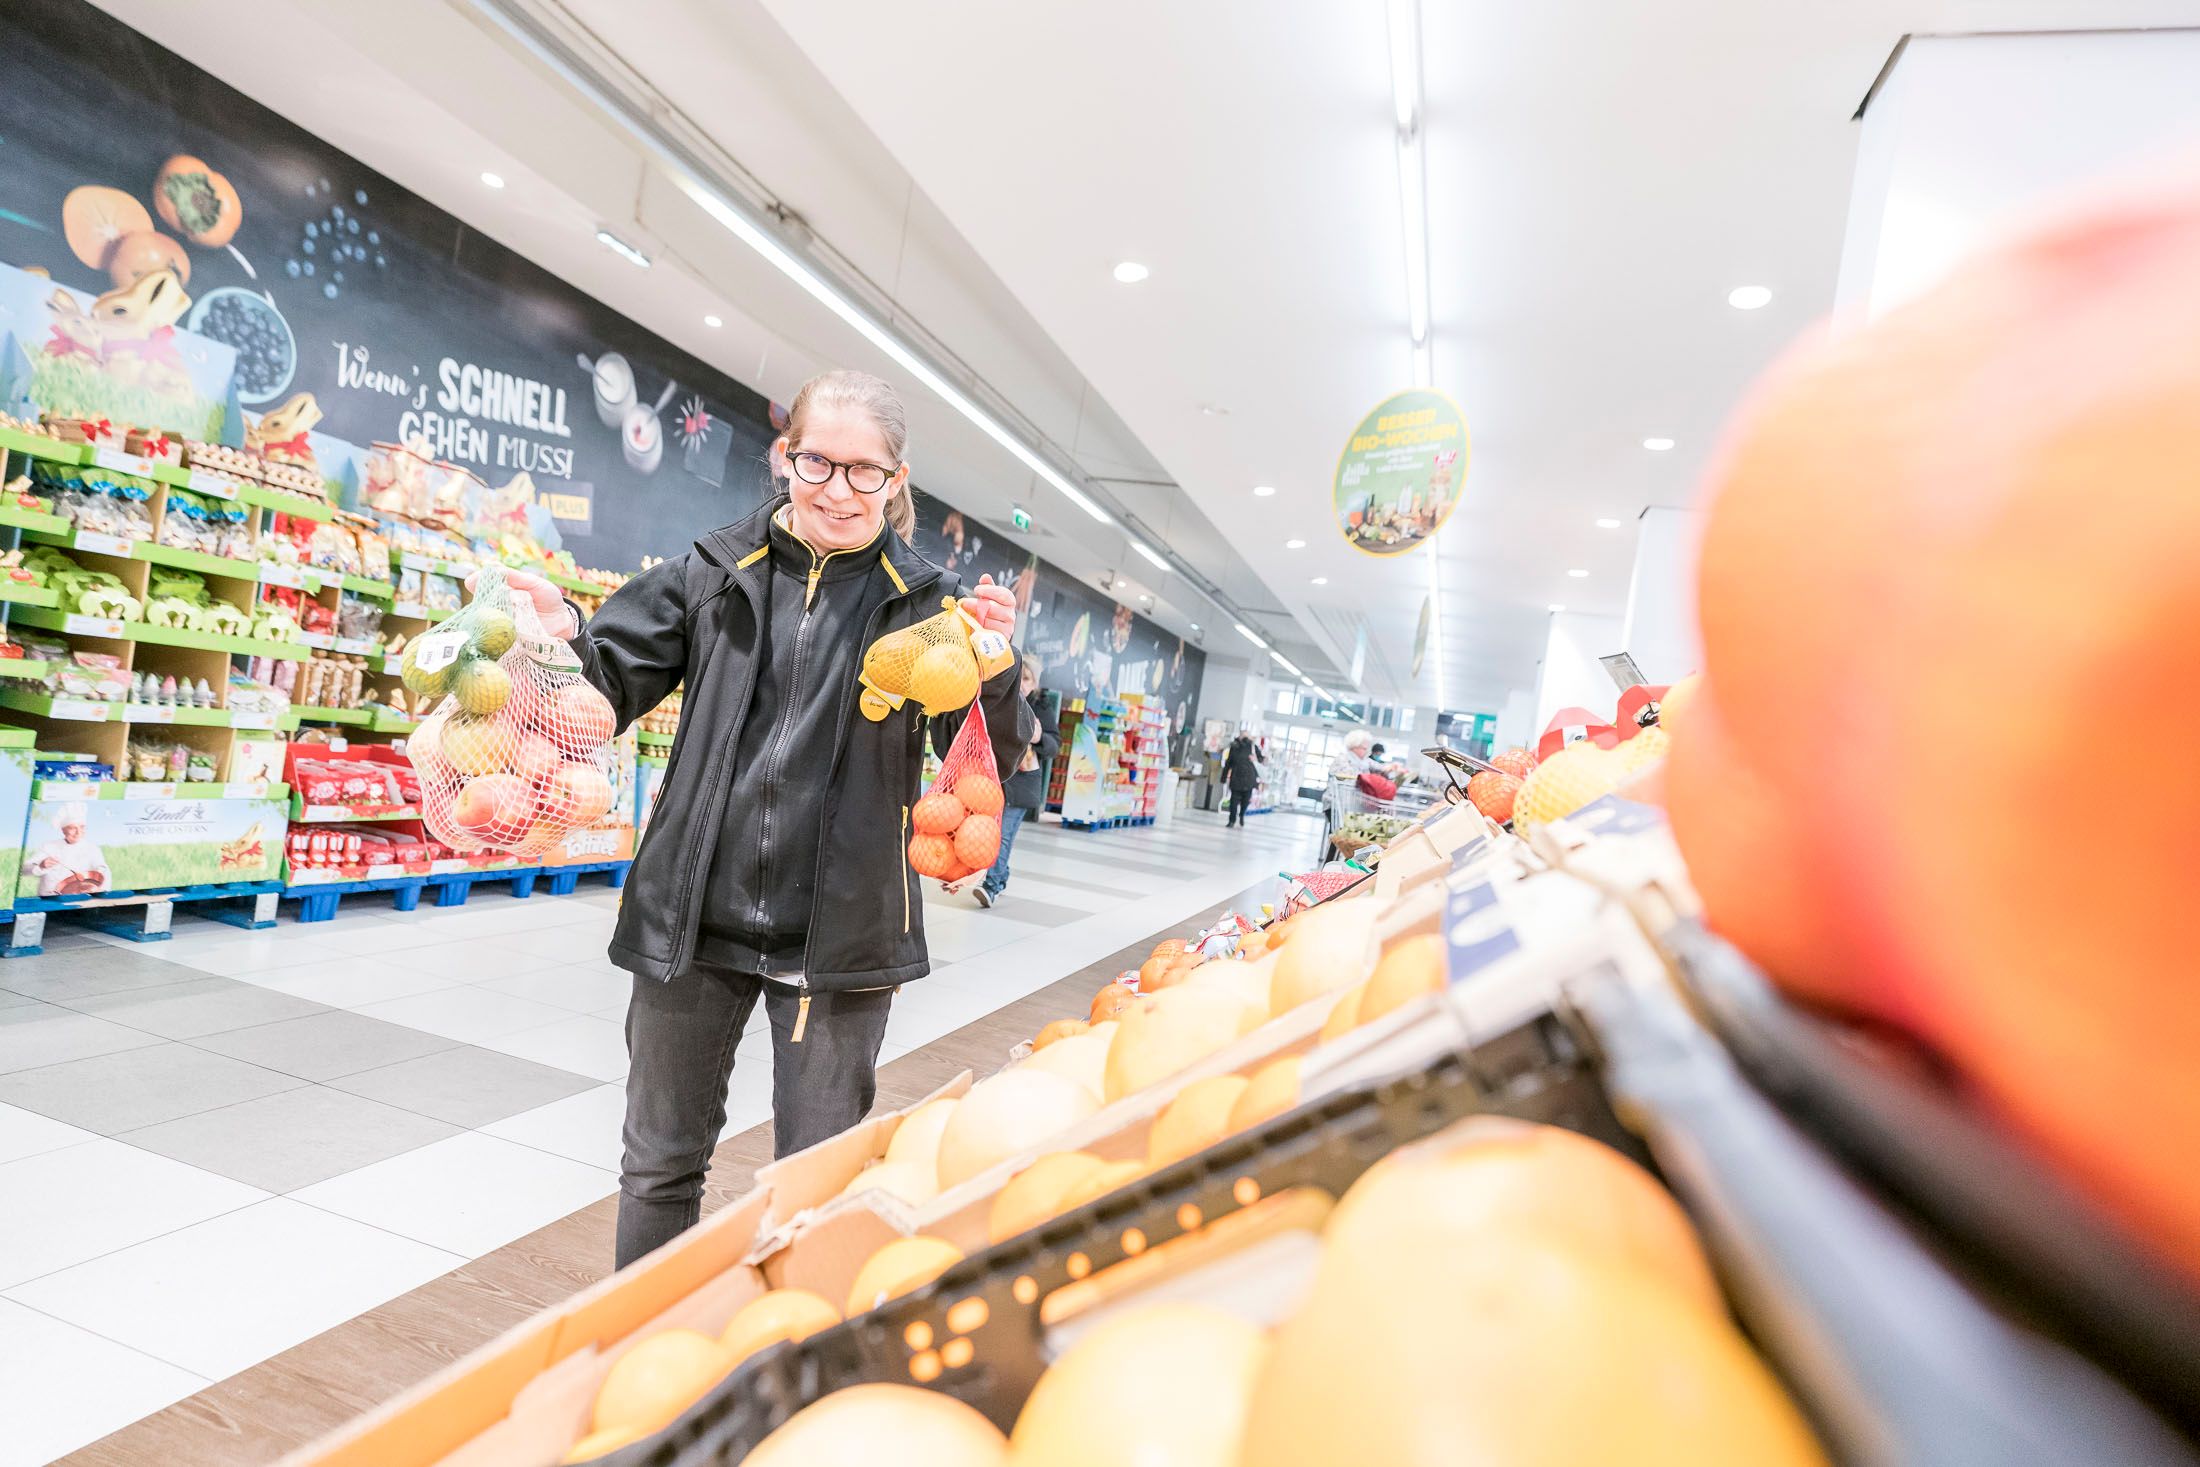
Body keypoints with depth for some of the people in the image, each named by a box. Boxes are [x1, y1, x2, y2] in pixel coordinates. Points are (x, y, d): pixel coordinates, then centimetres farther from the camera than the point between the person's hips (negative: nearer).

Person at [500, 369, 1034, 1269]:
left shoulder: (925, 604, -3)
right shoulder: (715, 575, 2)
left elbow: (992, 762, -7)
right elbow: (615, 686, 5)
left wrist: (993, 671, -26)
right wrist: (566, 637, -16)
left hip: (838, 934, -2)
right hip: (694, 919, 2)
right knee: (660, 1166, 20)